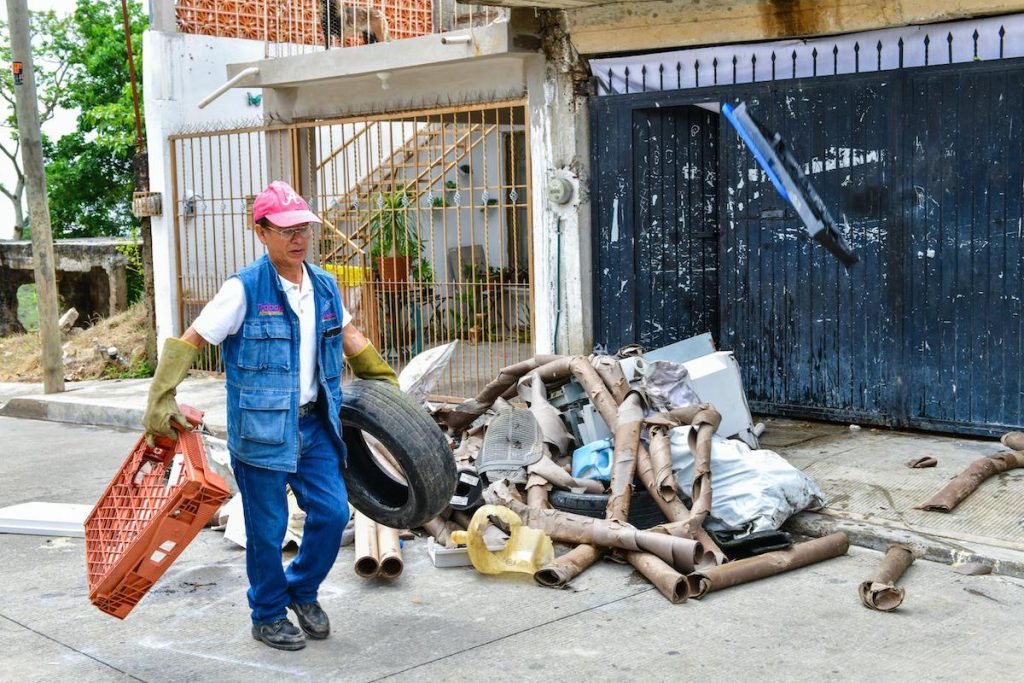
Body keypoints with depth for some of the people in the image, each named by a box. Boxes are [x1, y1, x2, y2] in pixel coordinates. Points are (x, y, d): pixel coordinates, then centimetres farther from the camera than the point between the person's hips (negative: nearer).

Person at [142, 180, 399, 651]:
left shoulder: (324, 286, 5)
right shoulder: (244, 289, -14)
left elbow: (349, 336, 23)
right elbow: (188, 343, -11)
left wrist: (384, 381, 29)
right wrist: (161, 402, -18)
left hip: (314, 423, 5)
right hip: (260, 430, -5)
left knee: (333, 512, 5)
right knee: (268, 529, 5)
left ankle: (303, 591, 30)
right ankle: (268, 616, 25)